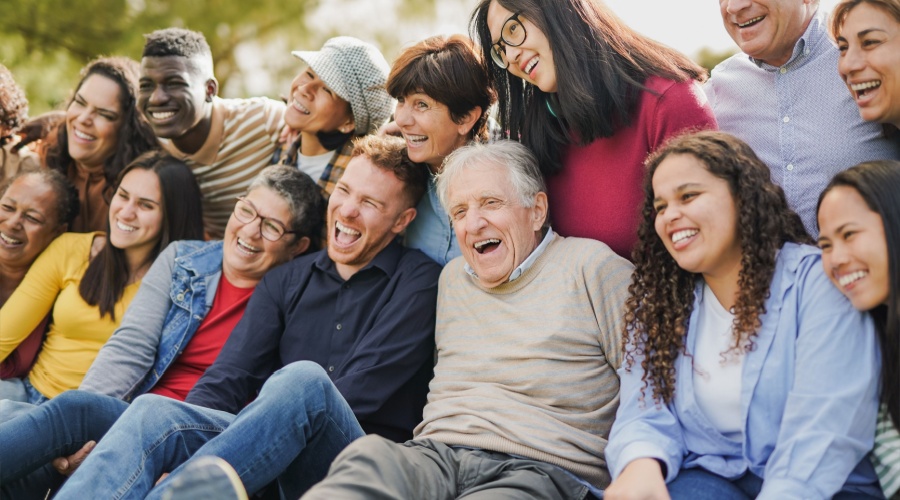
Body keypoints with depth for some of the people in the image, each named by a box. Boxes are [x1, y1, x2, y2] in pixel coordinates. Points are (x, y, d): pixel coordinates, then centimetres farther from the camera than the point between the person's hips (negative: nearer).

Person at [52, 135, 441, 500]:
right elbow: (227, 379, 8)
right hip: (275, 462, 4)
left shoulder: (417, 282, 2)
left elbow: (358, 396, -8)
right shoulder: (286, 280, 18)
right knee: (152, 411, -21)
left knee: (303, 380, -34)